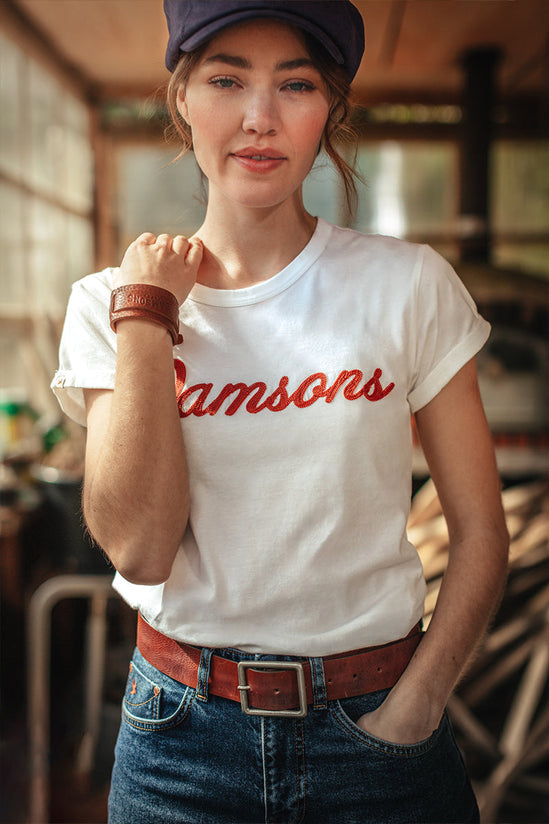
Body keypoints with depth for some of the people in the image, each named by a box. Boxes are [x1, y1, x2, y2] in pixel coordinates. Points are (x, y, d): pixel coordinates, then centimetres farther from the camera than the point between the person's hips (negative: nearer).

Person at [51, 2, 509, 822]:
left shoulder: (409, 284, -7)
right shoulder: (109, 300, -5)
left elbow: (479, 527, -3)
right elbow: (139, 548, -16)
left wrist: (414, 709, -11)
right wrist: (145, 314, -16)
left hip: (371, 724, 0)